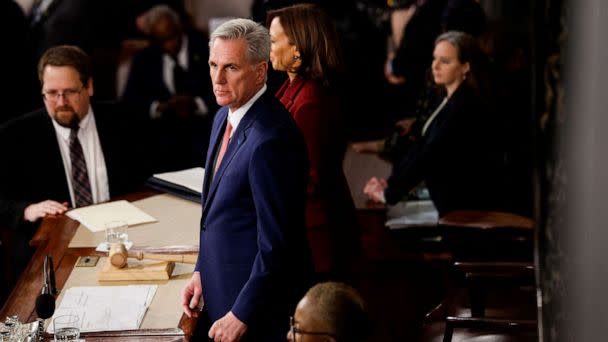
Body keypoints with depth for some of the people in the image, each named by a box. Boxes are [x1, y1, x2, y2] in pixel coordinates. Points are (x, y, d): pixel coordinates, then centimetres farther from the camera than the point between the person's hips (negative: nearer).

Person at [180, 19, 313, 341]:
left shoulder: (271, 140, -25)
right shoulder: (225, 117, 4)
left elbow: (276, 243, -24)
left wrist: (242, 315, -18)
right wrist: (201, 271, 11)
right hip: (220, 290, 9)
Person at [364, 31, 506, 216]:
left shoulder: (466, 105, -20)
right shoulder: (449, 100, 10)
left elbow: (431, 155, -22)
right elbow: (422, 144, 8)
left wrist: (389, 194, -18)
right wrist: (390, 182, -1)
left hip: (470, 208, -9)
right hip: (454, 203, 9)